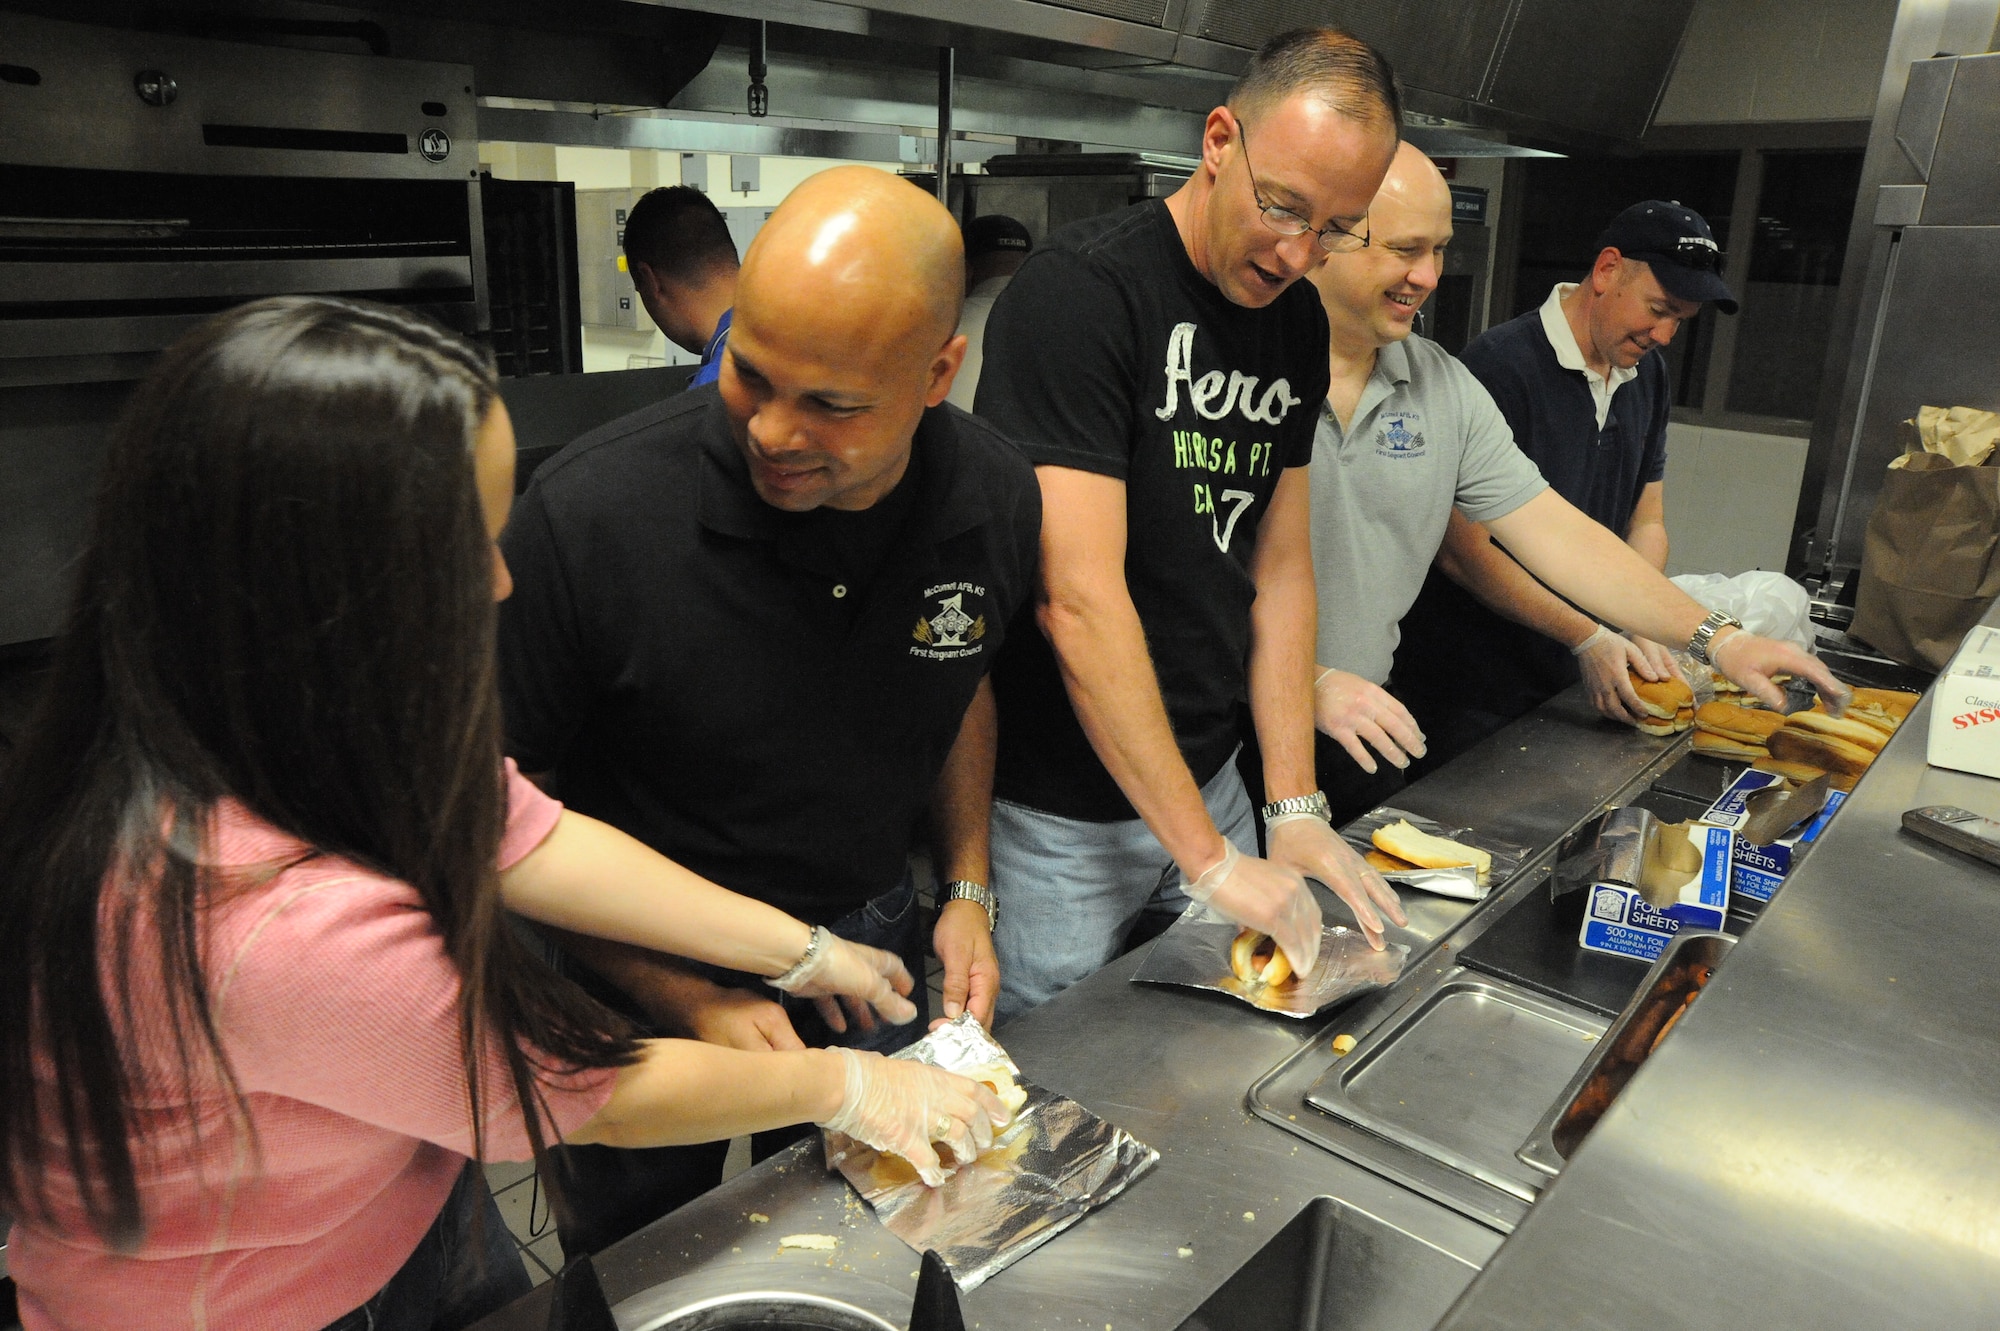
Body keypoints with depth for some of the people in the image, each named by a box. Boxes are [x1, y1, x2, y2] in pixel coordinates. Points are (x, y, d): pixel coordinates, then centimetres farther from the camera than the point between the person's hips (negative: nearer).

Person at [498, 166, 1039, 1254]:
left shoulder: (996, 498, -15)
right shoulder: (590, 513, -30)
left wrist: (968, 889, -3)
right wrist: (684, 1001, -21)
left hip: (868, 946, 3)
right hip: (643, 971, -2)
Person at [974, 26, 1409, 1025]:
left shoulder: (1298, 322, 4)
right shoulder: (1081, 288, -20)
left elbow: (1280, 566, 7)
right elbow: (1079, 601, -25)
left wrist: (1294, 804, -1)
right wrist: (1207, 858, -21)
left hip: (1206, 780, 7)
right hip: (1058, 816, -7)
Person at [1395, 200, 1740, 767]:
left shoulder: (1648, 375, 8)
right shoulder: (1501, 364, -18)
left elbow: (1646, 520, 12)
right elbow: (1463, 551, -22)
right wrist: (1589, 638, -22)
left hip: (1570, 680, 7)